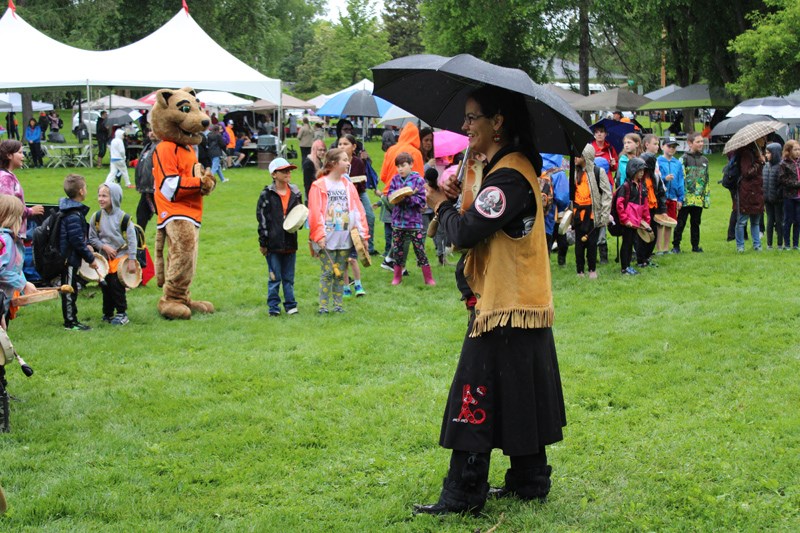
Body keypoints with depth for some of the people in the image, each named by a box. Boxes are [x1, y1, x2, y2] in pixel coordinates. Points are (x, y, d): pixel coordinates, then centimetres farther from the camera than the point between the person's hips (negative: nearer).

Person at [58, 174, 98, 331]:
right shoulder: (73, 216, -22)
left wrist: (85, 246, 11)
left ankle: (71, 320, 25)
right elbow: (77, 241, -22)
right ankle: (70, 322, 8)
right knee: (70, 290, 0)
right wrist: (90, 258, -15)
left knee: (70, 290, 16)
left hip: (66, 257, 10)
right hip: (70, 258, -10)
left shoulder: (69, 210, 10)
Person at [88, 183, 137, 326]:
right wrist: (104, 246, -11)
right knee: (105, 286, 9)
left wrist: (132, 260, -9)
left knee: (117, 285, -8)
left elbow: (132, 239, -7)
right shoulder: (96, 217, 0)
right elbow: (92, 238, 6)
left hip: (121, 256, -4)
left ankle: (122, 313, 6)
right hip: (104, 257, 4)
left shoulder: (123, 218, -9)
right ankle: (107, 313, 22)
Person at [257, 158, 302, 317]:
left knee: (289, 278, 10)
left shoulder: (295, 194, 8)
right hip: (273, 243, -3)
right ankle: (273, 307, 11)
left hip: (290, 242, 3)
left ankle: (290, 305, 19)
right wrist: (263, 242, -6)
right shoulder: (267, 195, -4)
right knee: (275, 278, 2)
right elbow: (262, 219, -4)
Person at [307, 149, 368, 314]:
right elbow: (315, 212, -9)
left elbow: (357, 210, 9)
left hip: (345, 237, 5)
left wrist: (362, 232, 3)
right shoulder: (319, 185, -5)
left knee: (340, 273, 9)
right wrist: (319, 235, -15)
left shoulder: (348, 185, 9)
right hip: (327, 238, -5)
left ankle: (338, 305, 16)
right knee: (328, 272, -4)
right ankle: (323, 306, 4)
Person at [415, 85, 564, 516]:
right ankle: (528, 481, 25)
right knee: (519, 403, 16)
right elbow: (484, 226, 15)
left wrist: (441, 205, -6)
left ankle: (463, 495, 1)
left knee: (476, 404, -4)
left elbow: (466, 232, -25)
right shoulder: (515, 166, 13)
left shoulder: (509, 176, -20)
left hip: (504, 309, -10)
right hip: (524, 304, 10)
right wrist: (457, 202, -2)